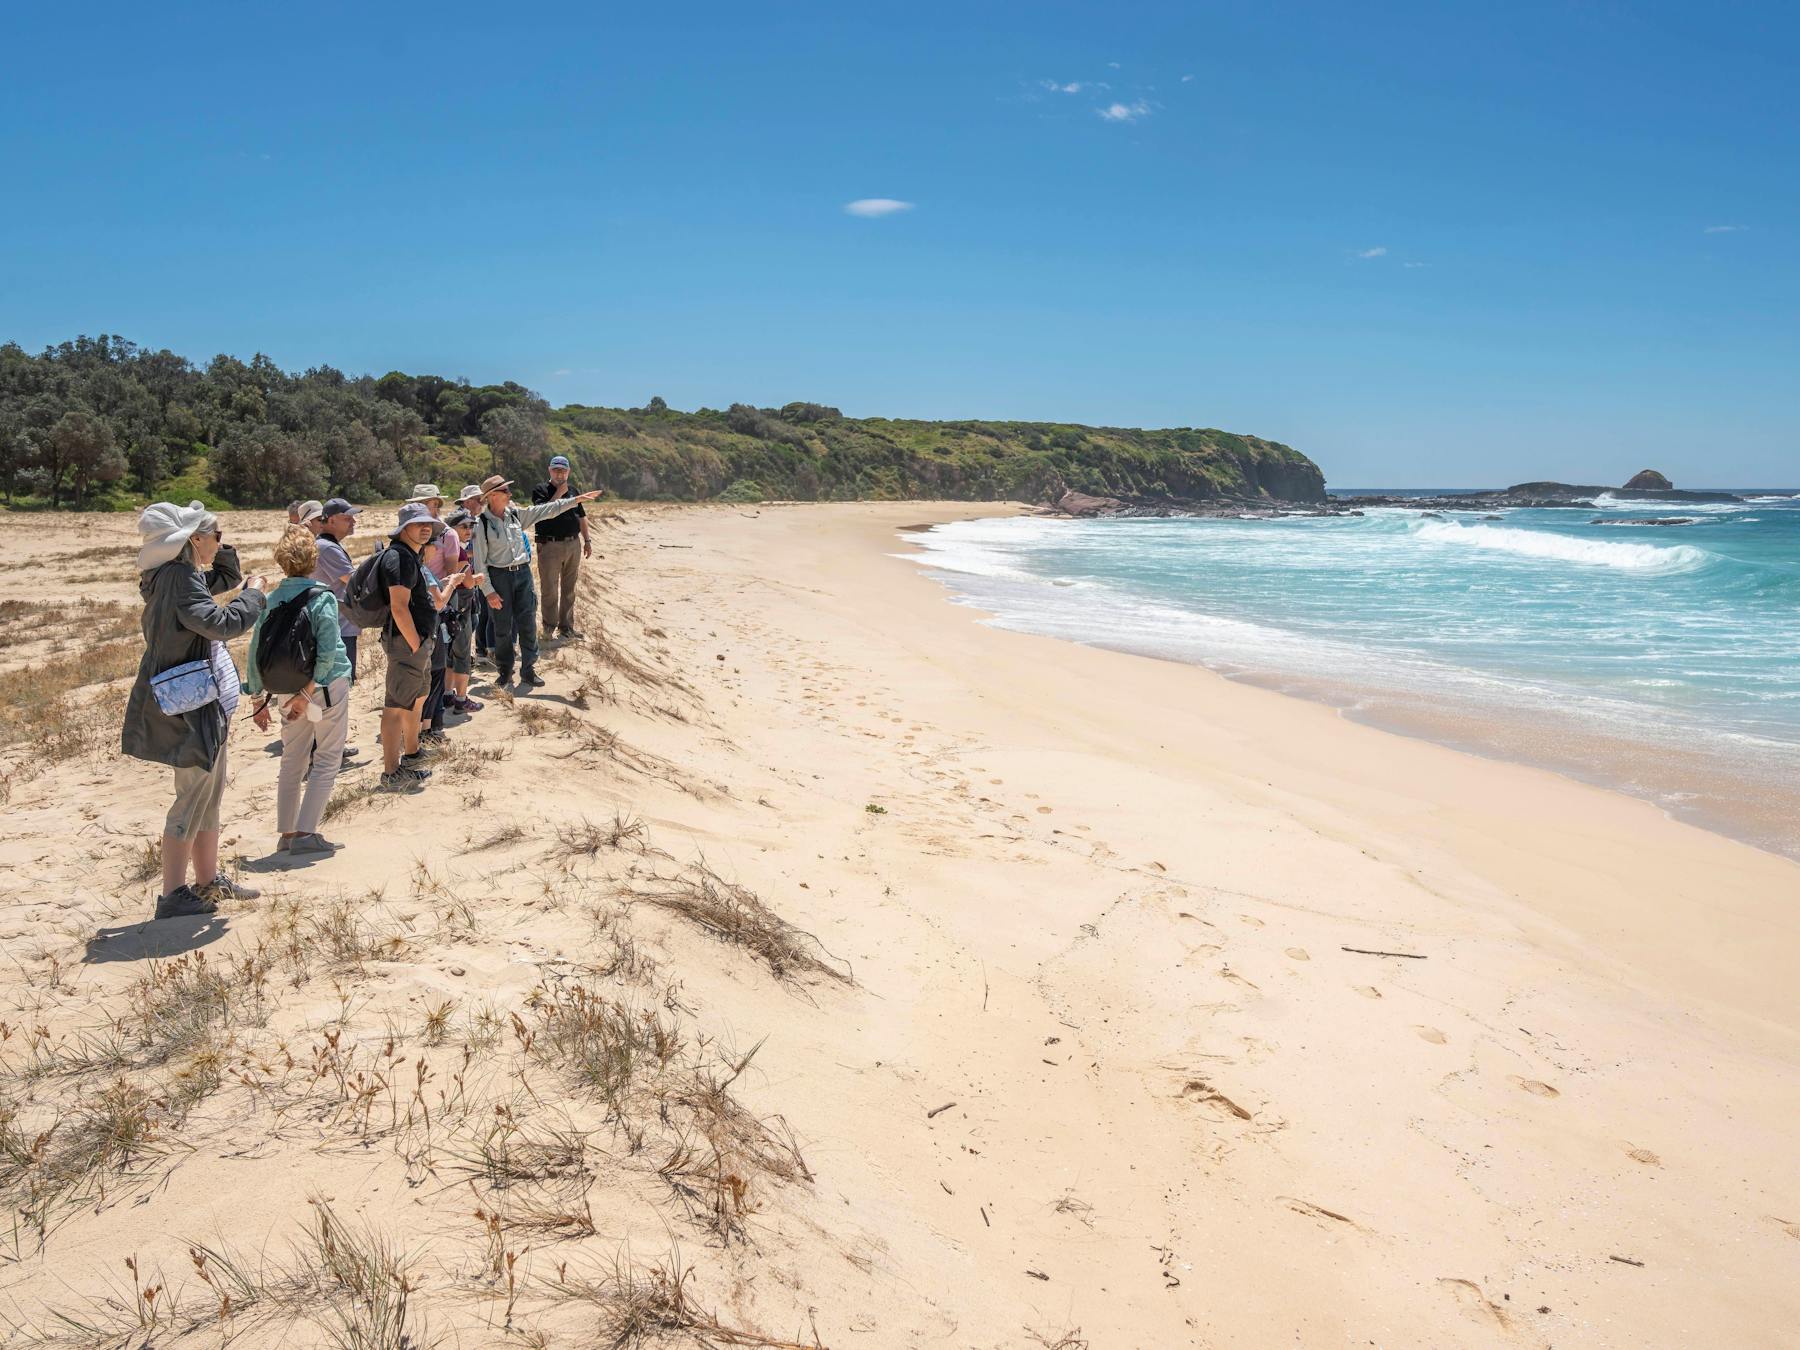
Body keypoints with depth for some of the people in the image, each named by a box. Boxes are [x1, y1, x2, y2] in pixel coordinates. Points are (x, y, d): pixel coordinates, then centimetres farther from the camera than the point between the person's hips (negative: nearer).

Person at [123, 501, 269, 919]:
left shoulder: (186, 574, 10)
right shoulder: (179, 579, -20)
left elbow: (227, 576, 28)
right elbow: (221, 622, -32)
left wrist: (220, 547, 10)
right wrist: (255, 594, -16)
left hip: (206, 703, 11)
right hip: (189, 707, -11)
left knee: (211, 791, 18)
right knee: (193, 798, -5)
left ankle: (208, 880, 29)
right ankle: (173, 896, 2)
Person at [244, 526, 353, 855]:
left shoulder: (271, 600, 0)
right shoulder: (322, 597, -12)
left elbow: (255, 653, 2)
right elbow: (327, 651, -21)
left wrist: (258, 698, 10)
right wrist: (308, 691, -14)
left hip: (286, 691, 5)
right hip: (327, 687, -5)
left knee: (292, 762, 16)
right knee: (326, 761, 5)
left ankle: (287, 834, 20)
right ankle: (306, 833, -1)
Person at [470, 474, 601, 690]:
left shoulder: (516, 514, 4)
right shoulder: (482, 523, -10)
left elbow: (546, 510, 8)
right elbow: (480, 562, -9)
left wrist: (576, 500, 4)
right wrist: (488, 591, -12)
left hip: (522, 573, 4)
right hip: (499, 576, -4)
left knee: (527, 623, 4)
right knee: (503, 627, 5)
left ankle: (528, 670, 15)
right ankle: (504, 670, 22)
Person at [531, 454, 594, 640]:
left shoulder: (572, 489, 13)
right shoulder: (540, 490, -4)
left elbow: (582, 516, 18)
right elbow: (546, 513, -20)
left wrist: (587, 540, 14)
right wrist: (559, 493, -18)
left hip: (573, 545, 5)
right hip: (550, 546, -5)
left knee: (569, 590, 12)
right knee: (550, 590, 1)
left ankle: (566, 627, 21)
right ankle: (549, 628, 11)